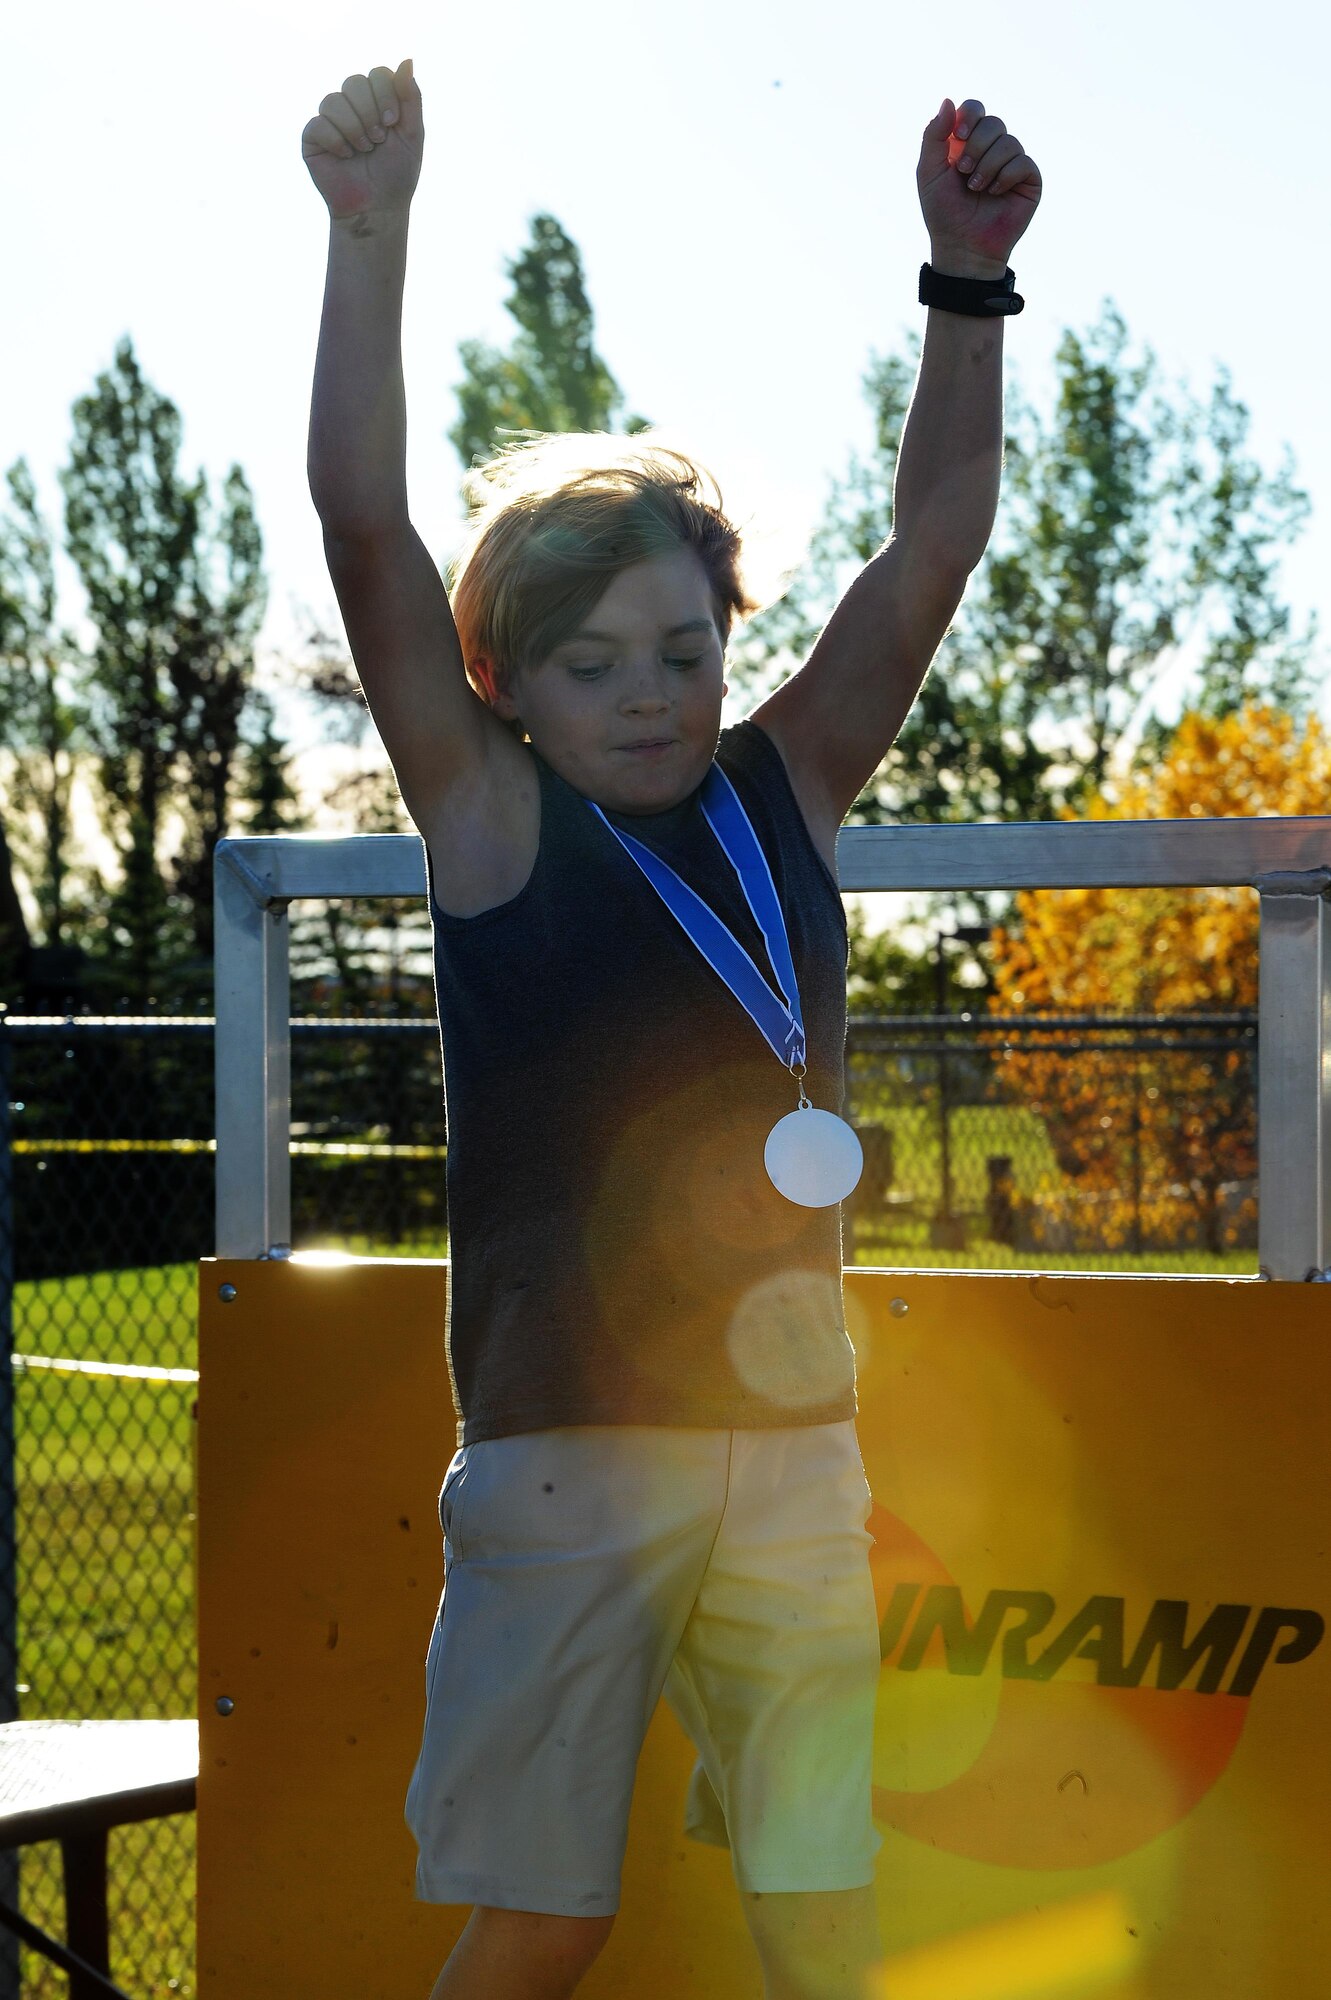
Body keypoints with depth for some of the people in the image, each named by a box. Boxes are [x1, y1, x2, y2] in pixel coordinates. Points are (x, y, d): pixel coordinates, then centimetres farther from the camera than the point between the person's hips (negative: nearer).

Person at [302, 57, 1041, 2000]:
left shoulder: (786, 796, 11)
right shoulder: (494, 818, 1)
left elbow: (934, 543, 7)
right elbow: (364, 519, -7)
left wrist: (968, 280, -3)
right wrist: (372, 229, -11)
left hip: (790, 1437, 3)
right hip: (565, 1440, -3)